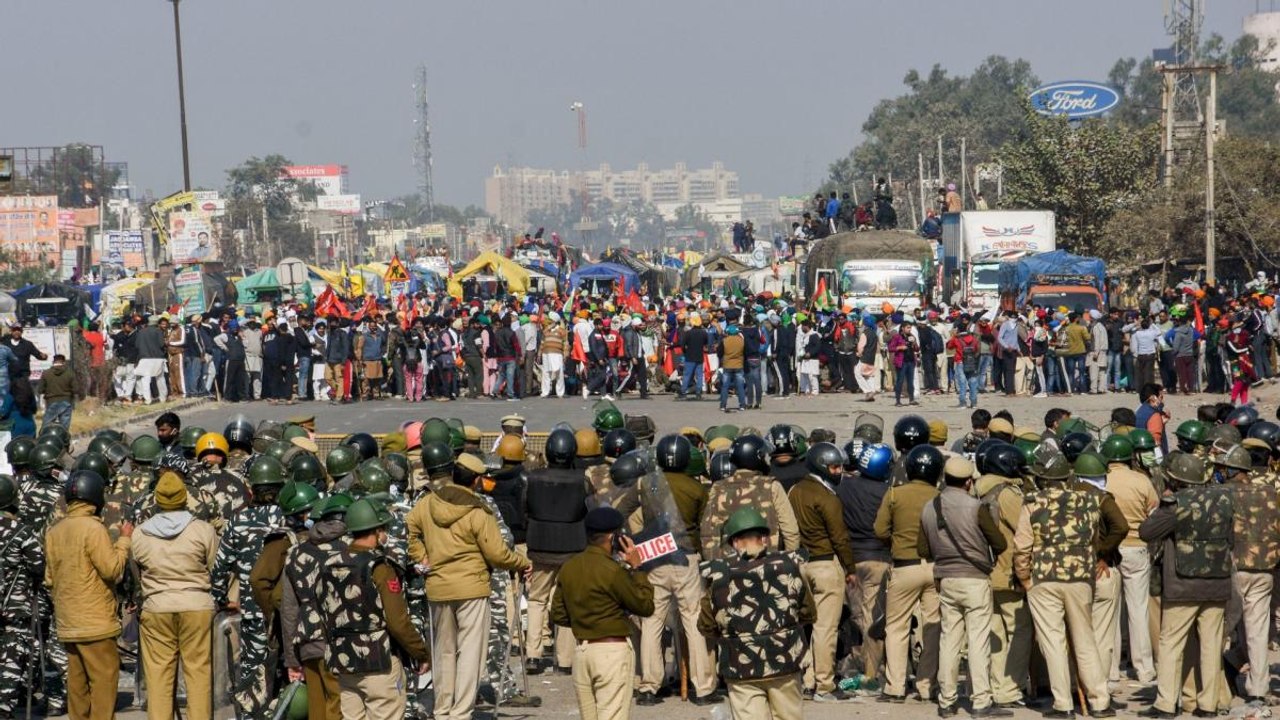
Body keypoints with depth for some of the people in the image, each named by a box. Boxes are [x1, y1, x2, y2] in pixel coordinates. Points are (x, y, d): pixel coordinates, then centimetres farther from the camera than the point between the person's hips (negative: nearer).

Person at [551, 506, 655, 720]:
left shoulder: (568, 568, 5)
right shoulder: (612, 570, -16)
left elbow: (558, 615, 10)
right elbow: (645, 606, -9)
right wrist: (636, 568, -3)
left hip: (581, 651, 7)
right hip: (613, 651, -7)